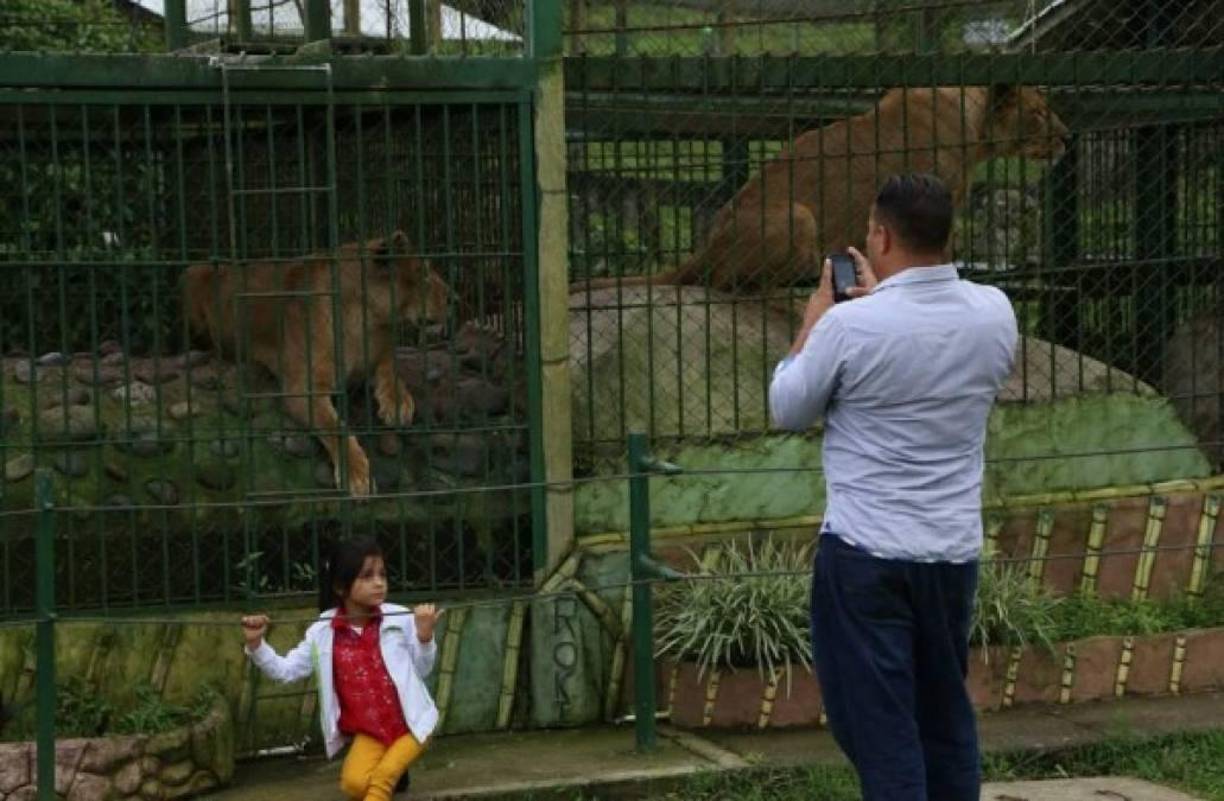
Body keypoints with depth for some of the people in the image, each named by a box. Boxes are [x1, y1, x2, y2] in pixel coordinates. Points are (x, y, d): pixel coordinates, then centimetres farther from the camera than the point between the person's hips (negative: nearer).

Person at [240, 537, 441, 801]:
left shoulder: (401, 620, -8)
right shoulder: (323, 633, -5)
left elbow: (422, 671, 0)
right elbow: (285, 670, 2)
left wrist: (424, 635, -18)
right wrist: (256, 643, -13)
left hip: (410, 723, -2)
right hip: (369, 731, 2)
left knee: (381, 779, -25)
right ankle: (392, 770, 12)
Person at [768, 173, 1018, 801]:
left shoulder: (851, 326, -17)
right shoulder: (995, 313, -2)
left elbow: (787, 411, -1)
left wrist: (811, 326, 12)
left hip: (866, 555, -5)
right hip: (955, 551, 5)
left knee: (879, 723, 0)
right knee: (946, 714, 19)